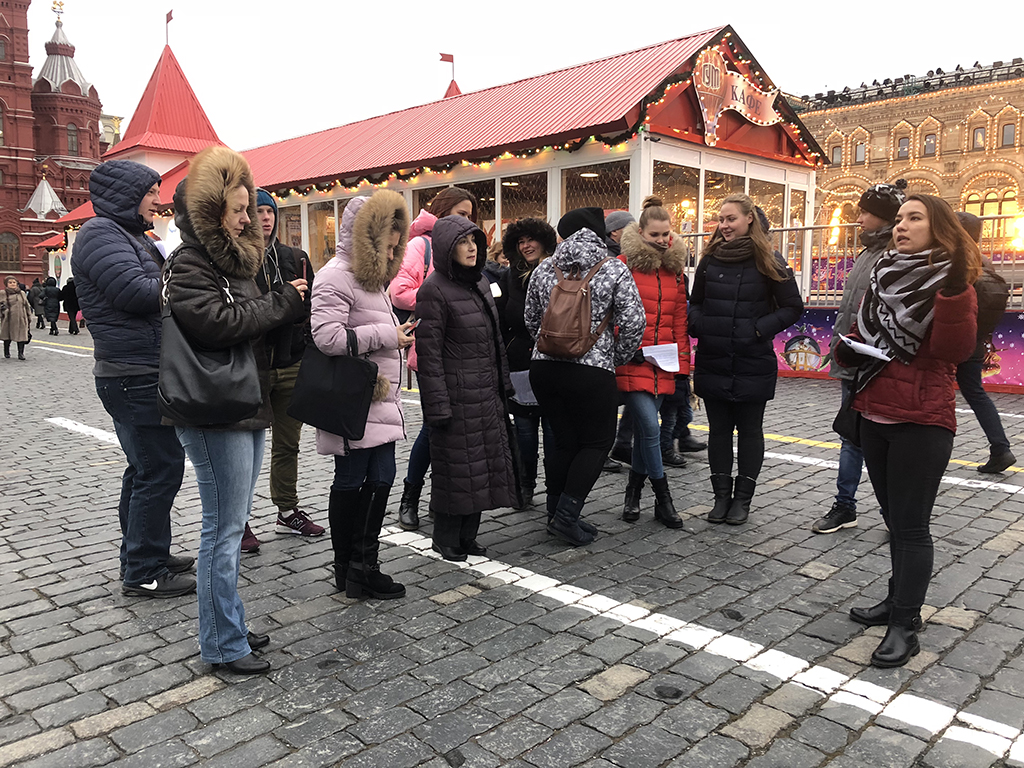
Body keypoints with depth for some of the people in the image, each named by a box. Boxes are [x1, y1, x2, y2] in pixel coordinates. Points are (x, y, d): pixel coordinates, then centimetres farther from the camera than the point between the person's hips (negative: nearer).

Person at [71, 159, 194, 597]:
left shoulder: (132, 235, 20)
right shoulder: (101, 233, -11)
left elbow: (152, 293, 21)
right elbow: (135, 292, -22)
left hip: (146, 374, 11)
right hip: (133, 375, -11)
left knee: (147, 466, 17)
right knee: (161, 467, -8)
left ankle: (146, 554, 29)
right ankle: (143, 573, 1)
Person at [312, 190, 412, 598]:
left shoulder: (371, 277, 19)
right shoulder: (337, 277, -13)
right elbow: (328, 337, -24)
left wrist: (397, 338, 13)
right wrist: (386, 336, -17)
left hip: (380, 401, 9)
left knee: (381, 478, 8)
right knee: (351, 482, 2)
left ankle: (362, 565, 16)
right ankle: (348, 570, 15)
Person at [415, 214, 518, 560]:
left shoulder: (480, 282, 12)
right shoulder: (434, 290, -13)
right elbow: (428, 352, -16)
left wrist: (503, 385, 16)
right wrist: (438, 405, -19)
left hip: (487, 393, 8)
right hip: (456, 394, -8)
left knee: (483, 463, 12)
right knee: (455, 466, 2)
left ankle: (467, 536, 26)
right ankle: (446, 540, 18)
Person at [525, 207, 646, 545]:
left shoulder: (544, 269, 8)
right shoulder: (614, 269, -4)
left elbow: (531, 319, 15)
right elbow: (633, 322, -8)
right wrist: (617, 359, 7)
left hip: (543, 367, 5)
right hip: (592, 372, -5)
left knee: (564, 441, 16)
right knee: (597, 441, 9)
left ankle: (556, 514, 21)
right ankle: (566, 516, 2)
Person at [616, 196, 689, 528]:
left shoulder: (675, 269, 13)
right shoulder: (625, 264, -4)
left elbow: (680, 320, 14)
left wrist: (683, 363, 10)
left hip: (663, 363, 5)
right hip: (632, 361, -5)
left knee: (644, 427, 10)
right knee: (650, 428, -10)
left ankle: (633, 490, 28)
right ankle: (663, 499, 2)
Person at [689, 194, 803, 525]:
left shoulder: (768, 262, -4)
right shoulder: (709, 260, 6)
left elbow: (793, 307, -2)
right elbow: (695, 303, 17)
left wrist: (759, 329, -12)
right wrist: (699, 325, -3)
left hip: (753, 364, -3)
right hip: (712, 362, 3)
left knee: (749, 429, 8)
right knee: (719, 428, 9)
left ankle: (743, 498, 20)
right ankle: (722, 495, 21)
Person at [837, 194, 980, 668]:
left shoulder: (951, 282, -7)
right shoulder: (884, 278, 11)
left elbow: (954, 350, -20)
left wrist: (955, 290, -30)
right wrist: (847, 350, 0)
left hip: (922, 422, -6)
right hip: (874, 414, 7)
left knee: (910, 525, -3)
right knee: (894, 518, 17)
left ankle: (905, 627, 6)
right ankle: (899, 600, 31)